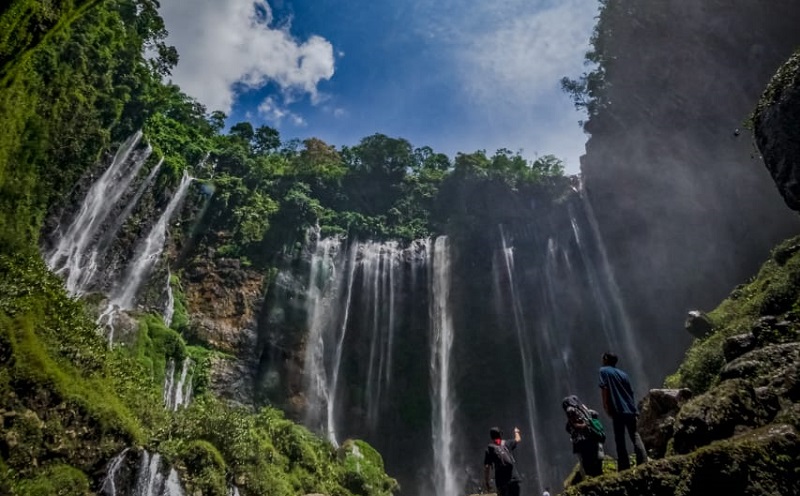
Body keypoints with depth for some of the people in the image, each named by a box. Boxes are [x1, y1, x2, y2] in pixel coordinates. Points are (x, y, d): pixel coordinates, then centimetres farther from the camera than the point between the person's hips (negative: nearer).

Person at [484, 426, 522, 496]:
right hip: (514, 478, 2)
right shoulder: (507, 443, 9)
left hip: (501, 481, -2)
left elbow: (486, 467, -5)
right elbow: (518, 439, 32)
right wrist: (516, 432, 53)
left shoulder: (489, 449, 1)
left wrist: (486, 483, 1)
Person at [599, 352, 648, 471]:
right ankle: (643, 463, 5)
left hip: (618, 410, -5)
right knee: (635, 436, 13)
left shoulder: (603, 371, 2)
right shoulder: (623, 374, 17)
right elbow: (631, 392, 17)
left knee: (620, 439, 0)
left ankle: (624, 467, -1)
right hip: (630, 409, 5)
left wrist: (605, 405, -7)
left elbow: (604, 388, -10)